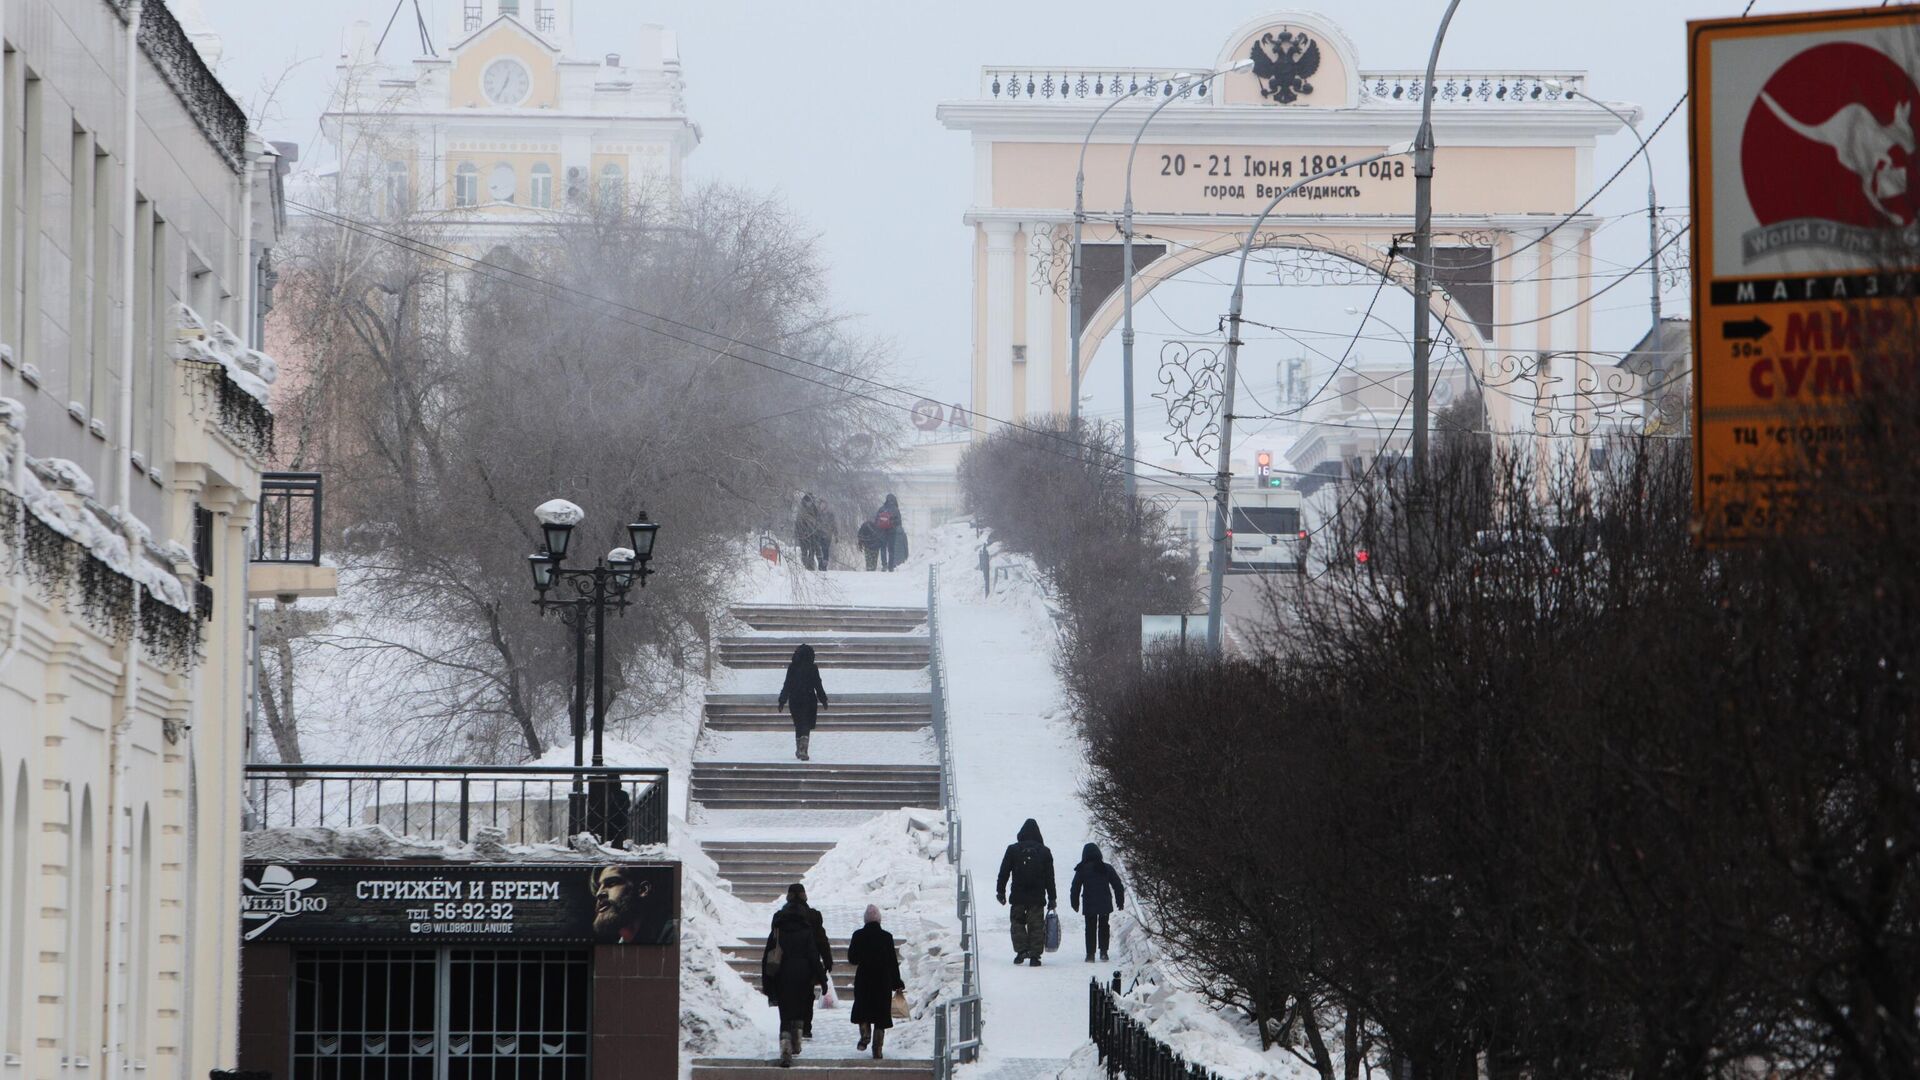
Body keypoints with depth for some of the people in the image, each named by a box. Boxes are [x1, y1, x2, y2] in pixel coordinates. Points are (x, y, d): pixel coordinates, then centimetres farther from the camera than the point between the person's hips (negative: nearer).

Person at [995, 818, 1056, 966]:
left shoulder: (1013, 849, 0)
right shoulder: (1044, 852, 3)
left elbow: (1004, 872, 1)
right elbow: (1050, 877, 5)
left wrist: (1000, 891, 9)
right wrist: (1052, 898, 10)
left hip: (1018, 896, -1)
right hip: (1037, 897, 1)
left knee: (1018, 922, 12)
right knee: (1036, 926, 4)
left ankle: (1021, 950, -3)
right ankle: (1035, 955, -2)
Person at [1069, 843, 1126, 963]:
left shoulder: (1082, 870, -6)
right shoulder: (1107, 868, 1)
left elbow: (1075, 888, -3)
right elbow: (1118, 886, 6)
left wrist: (1075, 904, 9)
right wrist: (1120, 902, 16)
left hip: (1089, 906, -2)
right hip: (1105, 905, 2)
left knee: (1090, 929, 6)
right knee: (1104, 927, 15)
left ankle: (1090, 954, 2)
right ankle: (1103, 952, 11)